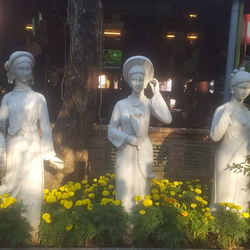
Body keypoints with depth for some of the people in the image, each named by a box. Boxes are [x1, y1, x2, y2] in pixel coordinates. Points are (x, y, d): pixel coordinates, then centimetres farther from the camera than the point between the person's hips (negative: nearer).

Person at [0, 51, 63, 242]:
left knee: (32, 190, 1)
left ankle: (32, 233, 16)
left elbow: (45, 127, 0)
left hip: (33, 149, -2)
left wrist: (50, 154, -3)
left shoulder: (38, 98, 1)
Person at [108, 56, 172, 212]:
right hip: (126, 152, 0)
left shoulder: (149, 103, -2)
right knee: (125, 192, 4)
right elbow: (112, 130, 2)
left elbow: (168, 119, -17)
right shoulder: (121, 104, -2)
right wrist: (127, 138, -15)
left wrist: (157, 93, -13)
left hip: (144, 153, 1)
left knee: (142, 192, 11)